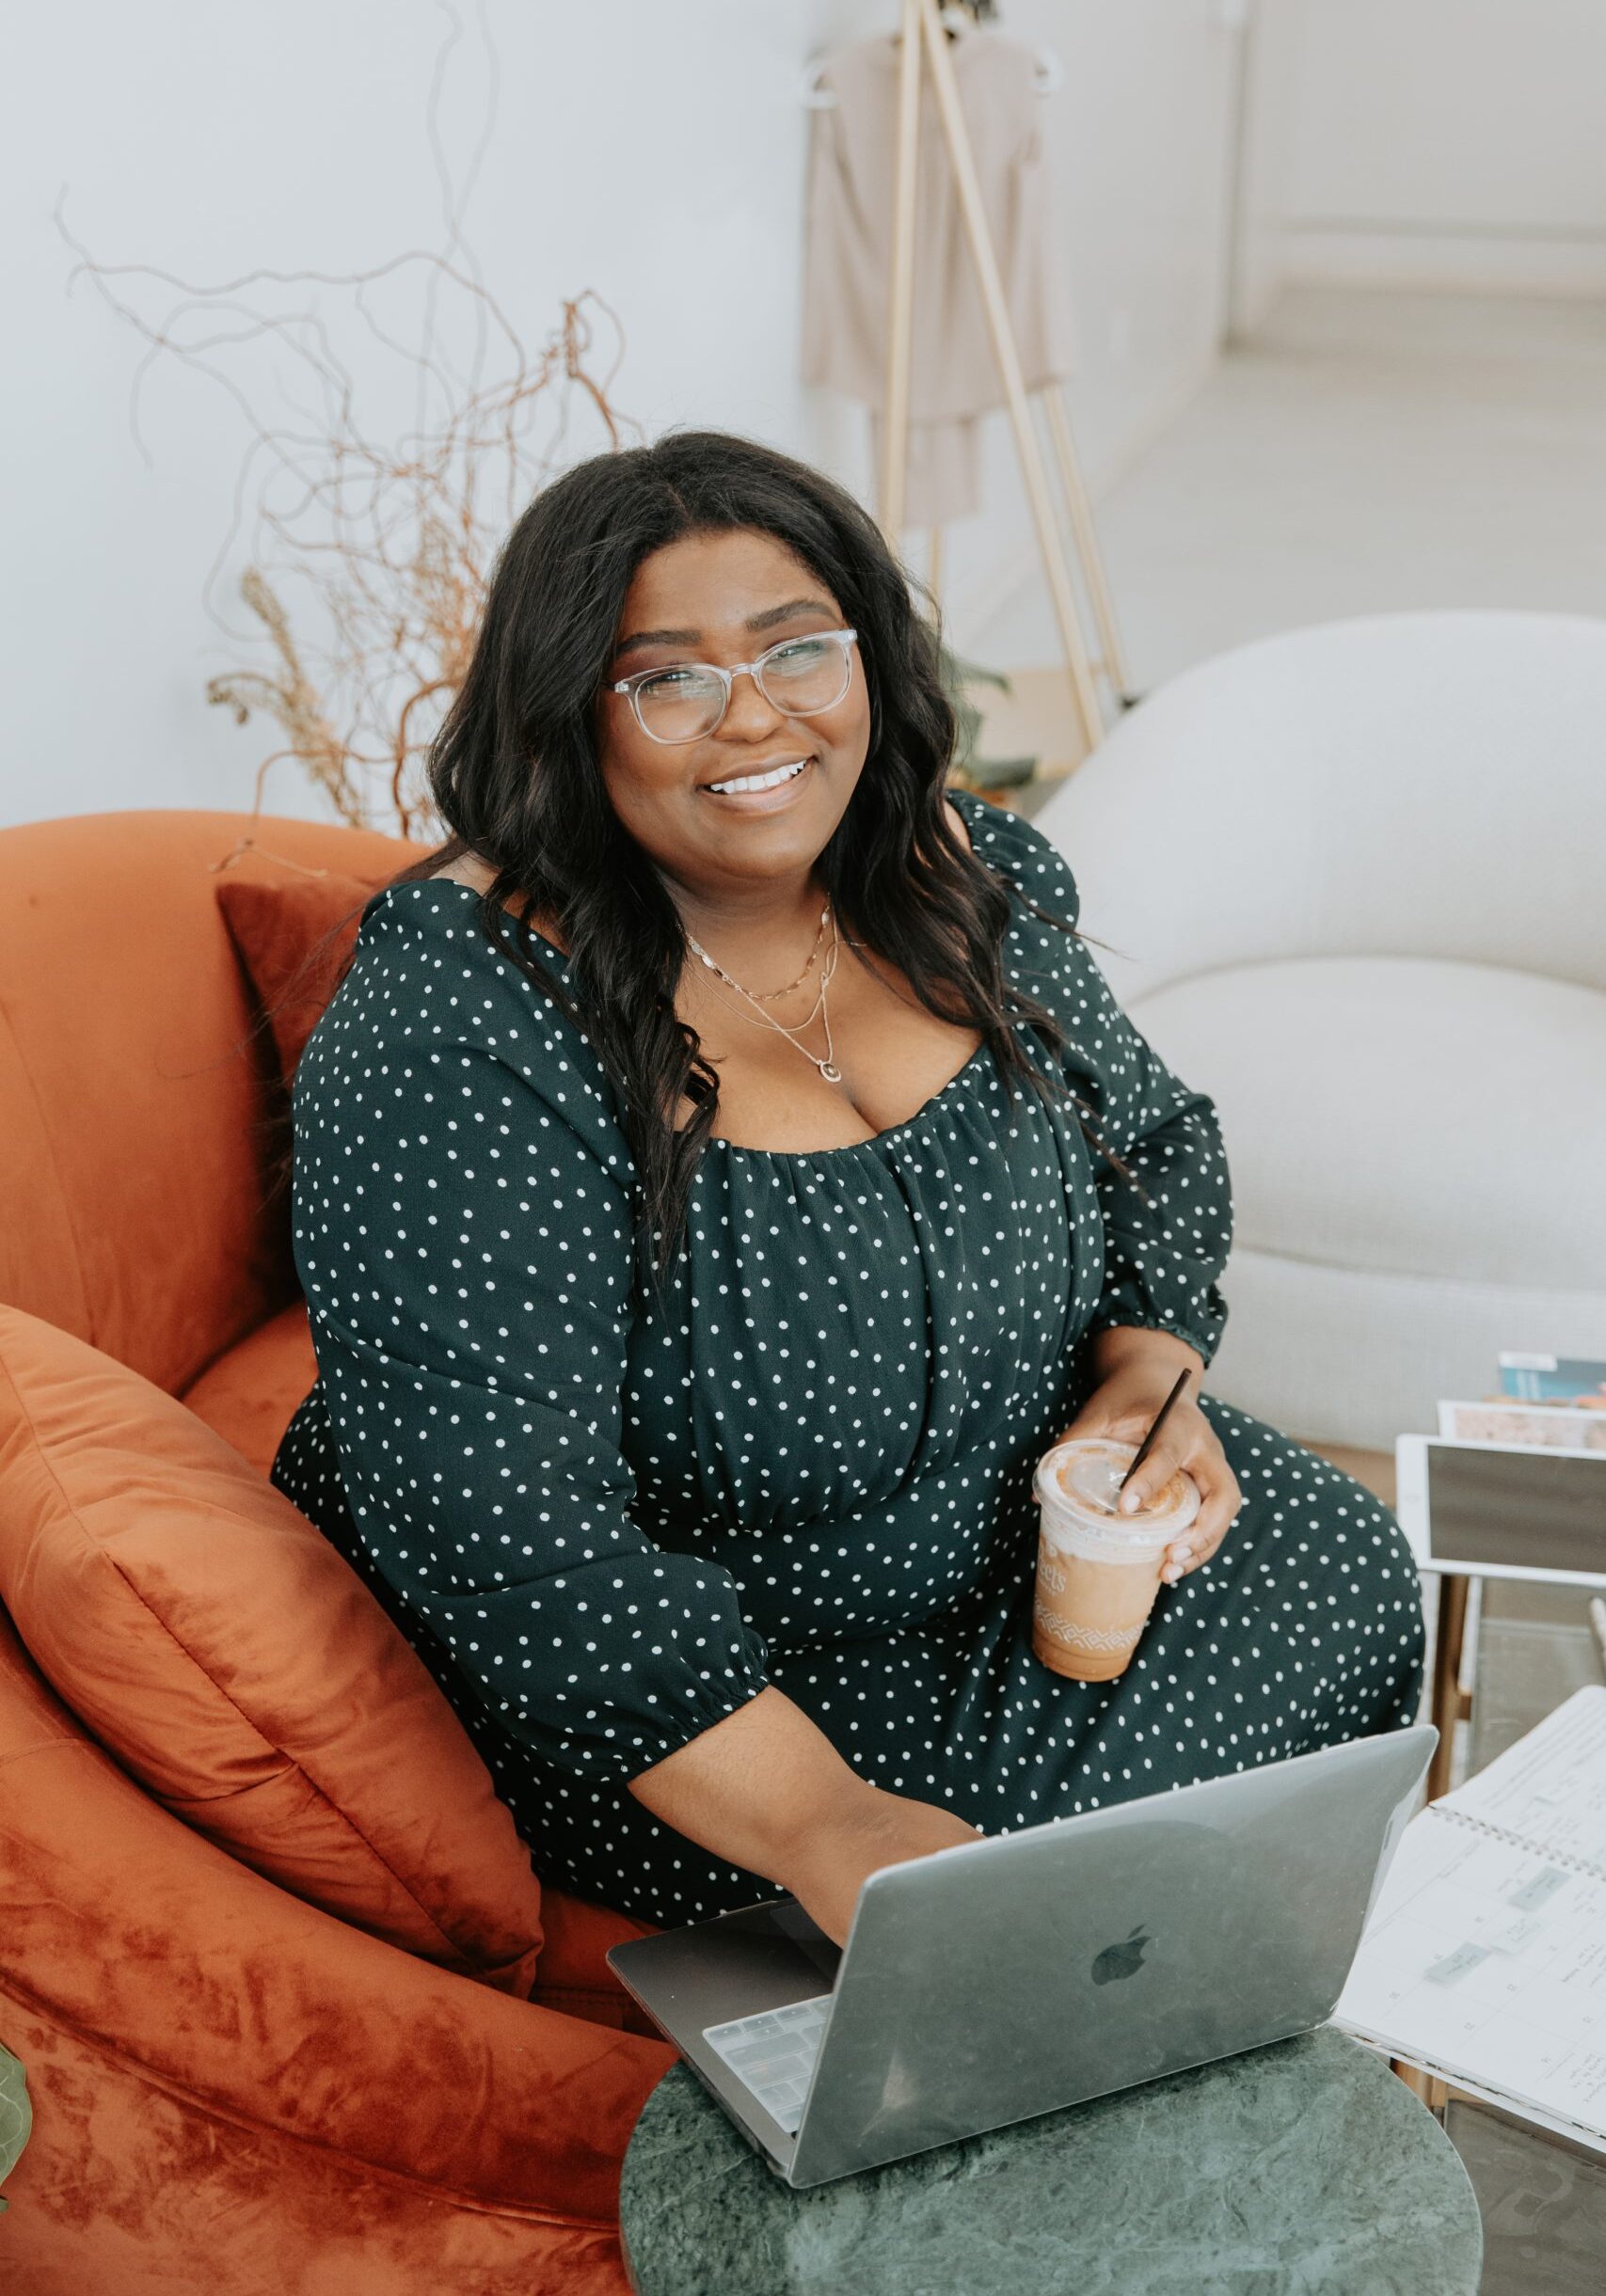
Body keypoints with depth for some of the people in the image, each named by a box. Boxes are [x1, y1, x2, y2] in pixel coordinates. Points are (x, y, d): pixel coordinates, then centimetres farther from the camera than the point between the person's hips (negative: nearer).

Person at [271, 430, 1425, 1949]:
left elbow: (1154, 1143, 10)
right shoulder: (461, 1029, -27)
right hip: (661, 1673, -6)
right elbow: (504, 1534, -32)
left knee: (1343, 1576, -3)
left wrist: (1147, 1372, -10)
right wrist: (822, 1825, -37)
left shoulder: (965, 874, -5)